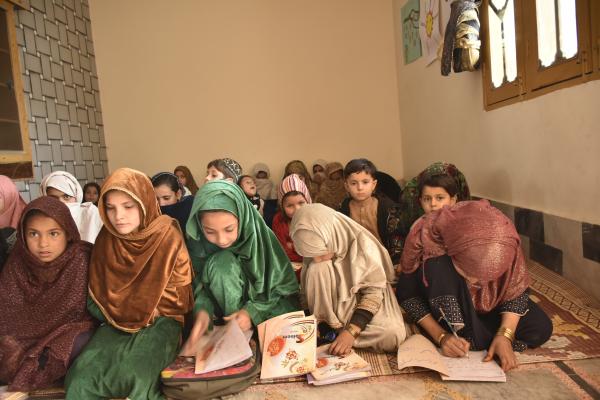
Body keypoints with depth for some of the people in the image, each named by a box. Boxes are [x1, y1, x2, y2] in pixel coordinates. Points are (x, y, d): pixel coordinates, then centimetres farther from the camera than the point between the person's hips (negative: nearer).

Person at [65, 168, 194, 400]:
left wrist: (146, 313, -5)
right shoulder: (106, 239, 2)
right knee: (81, 377, -23)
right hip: (115, 322, 4)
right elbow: (96, 292, 12)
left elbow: (178, 296, -3)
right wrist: (112, 316, -3)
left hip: (160, 321, -3)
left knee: (136, 375, -31)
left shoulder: (169, 238, -10)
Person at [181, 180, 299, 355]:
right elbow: (201, 284, -7)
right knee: (222, 263, -29)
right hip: (227, 312, 2)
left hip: (269, 310, -1)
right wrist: (203, 310, -28)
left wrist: (253, 311, -28)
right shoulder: (197, 243, -17)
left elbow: (286, 286, -14)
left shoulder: (261, 236, -22)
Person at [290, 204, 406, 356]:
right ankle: (328, 327, -12)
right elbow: (307, 294, -2)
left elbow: (374, 292, -22)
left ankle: (335, 332, -11)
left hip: (366, 302, -1)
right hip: (335, 307, 1)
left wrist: (351, 331, -31)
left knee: (392, 335, -32)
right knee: (316, 269, -28)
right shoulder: (314, 249, -14)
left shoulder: (361, 244, -25)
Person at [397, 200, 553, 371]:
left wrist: (505, 335, -27)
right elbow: (407, 294, -21)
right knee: (437, 267, -35)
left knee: (540, 330, -16)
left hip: (485, 301, 2)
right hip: (439, 299, -2)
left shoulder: (504, 241, -30)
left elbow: (516, 291, -14)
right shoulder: (426, 236, -36)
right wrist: (441, 336, -27)